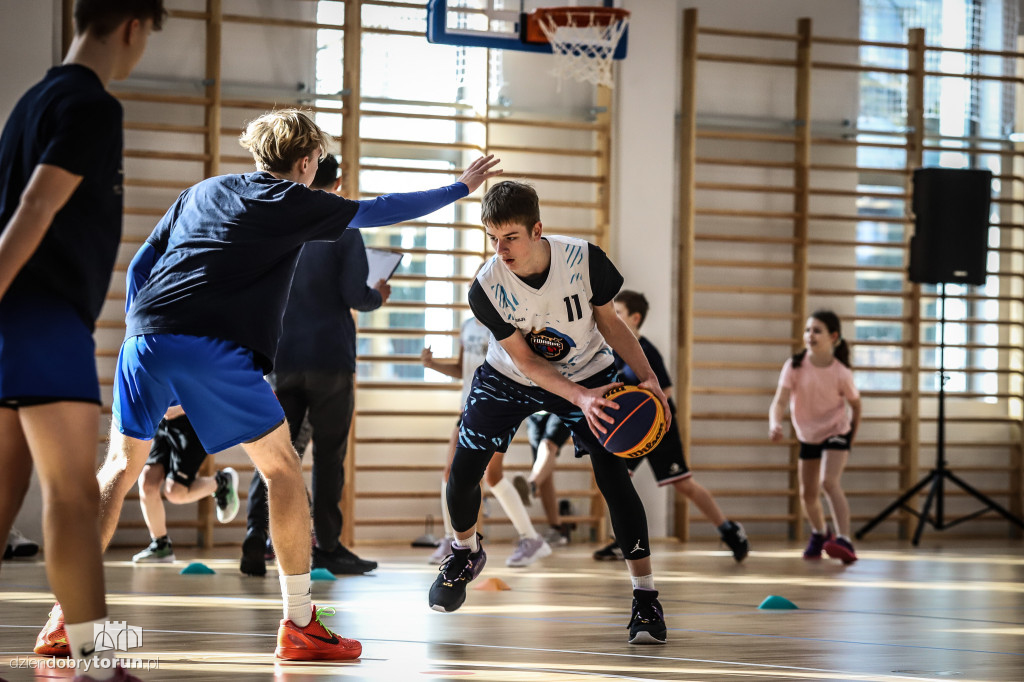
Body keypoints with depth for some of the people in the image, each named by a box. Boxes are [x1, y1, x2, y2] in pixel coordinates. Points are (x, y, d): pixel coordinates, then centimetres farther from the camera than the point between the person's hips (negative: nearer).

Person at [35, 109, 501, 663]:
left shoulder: (200, 193, 25)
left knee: (121, 465, 14)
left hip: (145, 338, 5)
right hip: (216, 348, -5)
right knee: (282, 469, 9)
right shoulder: (296, 203, 11)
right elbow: (382, 211, 21)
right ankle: (299, 625, 10)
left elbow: (138, 267, 22)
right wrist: (461, 187, 33)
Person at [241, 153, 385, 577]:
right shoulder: (343, 230, -6)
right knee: (328, 454, 5)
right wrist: (379, 297, 9)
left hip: (282, 357, 3)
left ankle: (257, 530, -13)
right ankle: (327, 547, 10)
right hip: (331, 359, -3)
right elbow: (355, 296, -11)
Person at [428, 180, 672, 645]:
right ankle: (465, 551, 30)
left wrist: (648, 378, -22)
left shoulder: (585, 259, -27)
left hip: (588, 372, -1)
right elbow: (525, 360, -22)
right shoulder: (486, 289, -28)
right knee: (463, 471, -5)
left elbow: (609, 323, -10)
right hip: (510, 379, 1)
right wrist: (581, 398, -37)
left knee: (614, 478, -15)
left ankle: (645, 598, -5)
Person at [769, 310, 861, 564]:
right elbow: (780, 400, -27)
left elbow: (855, 404, -4)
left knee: (829, 482, -27)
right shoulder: (795, 366, -19)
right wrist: (775, 424, -47)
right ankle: (820, 534, 43)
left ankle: (844, 541, -30)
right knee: (808, 493, 14)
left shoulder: (840, 373, -22)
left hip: (836, 432, -4)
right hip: (808, 435, 4)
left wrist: (850, 437, 3)